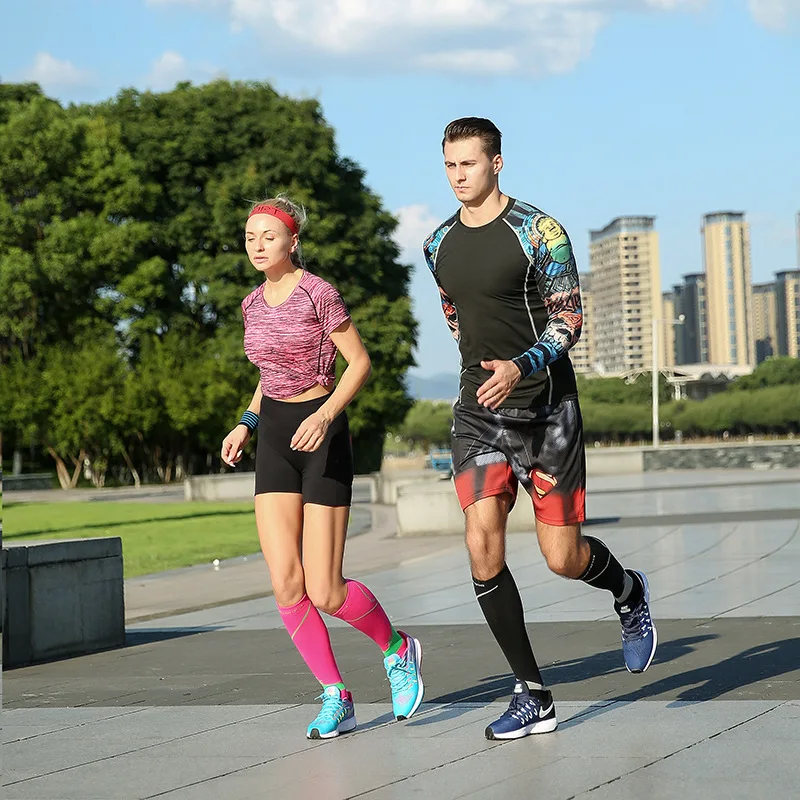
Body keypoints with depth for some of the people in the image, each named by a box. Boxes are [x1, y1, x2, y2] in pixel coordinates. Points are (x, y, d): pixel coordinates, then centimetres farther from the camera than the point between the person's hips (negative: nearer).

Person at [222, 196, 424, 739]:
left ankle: (398, 651, 20)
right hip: (274, 438, 6)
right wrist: (246, 425, 9)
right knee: (285, 583, -6)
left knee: (325, 592, -8)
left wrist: (325, 415, -23)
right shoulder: (254, 304, 10)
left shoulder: (318, 293, -10)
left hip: (320, 434, -6)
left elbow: (361, 363, -9)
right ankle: (336, 699, 6)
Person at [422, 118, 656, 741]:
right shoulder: (440, 245, 9)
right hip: (479, 413, 4)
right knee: (483, 546, -12)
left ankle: (629, 592, 36)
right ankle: (533, 696, -4)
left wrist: (519, 368, -26)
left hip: (546, 409, -4)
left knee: (563, 558, -2)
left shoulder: (539, 232, -8)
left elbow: (569, 320, -10)